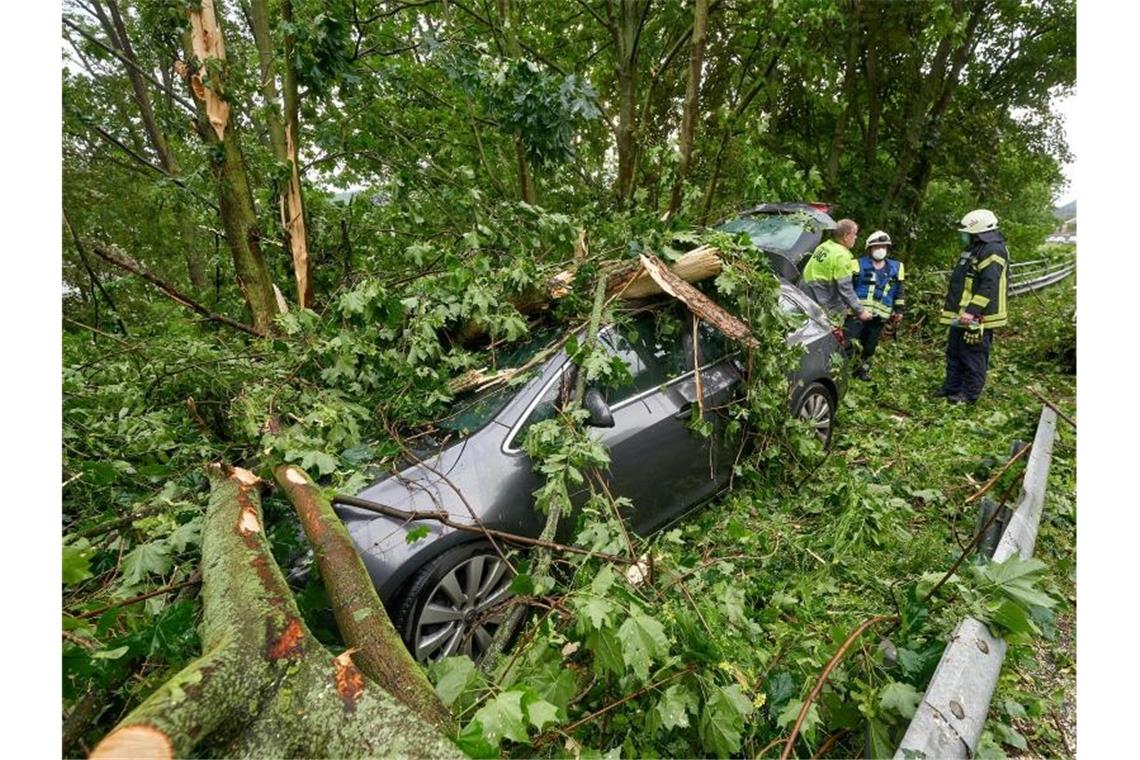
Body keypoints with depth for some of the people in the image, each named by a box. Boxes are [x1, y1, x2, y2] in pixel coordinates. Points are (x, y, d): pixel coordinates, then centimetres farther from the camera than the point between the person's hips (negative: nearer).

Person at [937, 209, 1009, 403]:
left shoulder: (993, 251, -15)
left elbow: (989, 287, -24)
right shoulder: (974, 250, 18)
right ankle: (951, 388, 25)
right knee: (954, 353, 15)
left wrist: (972, 311, -28)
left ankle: (969, 394, 7)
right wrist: (953, 308, 25)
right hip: (962, 316, 10)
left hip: (978, 318, -10)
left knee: (973, 356, -1)